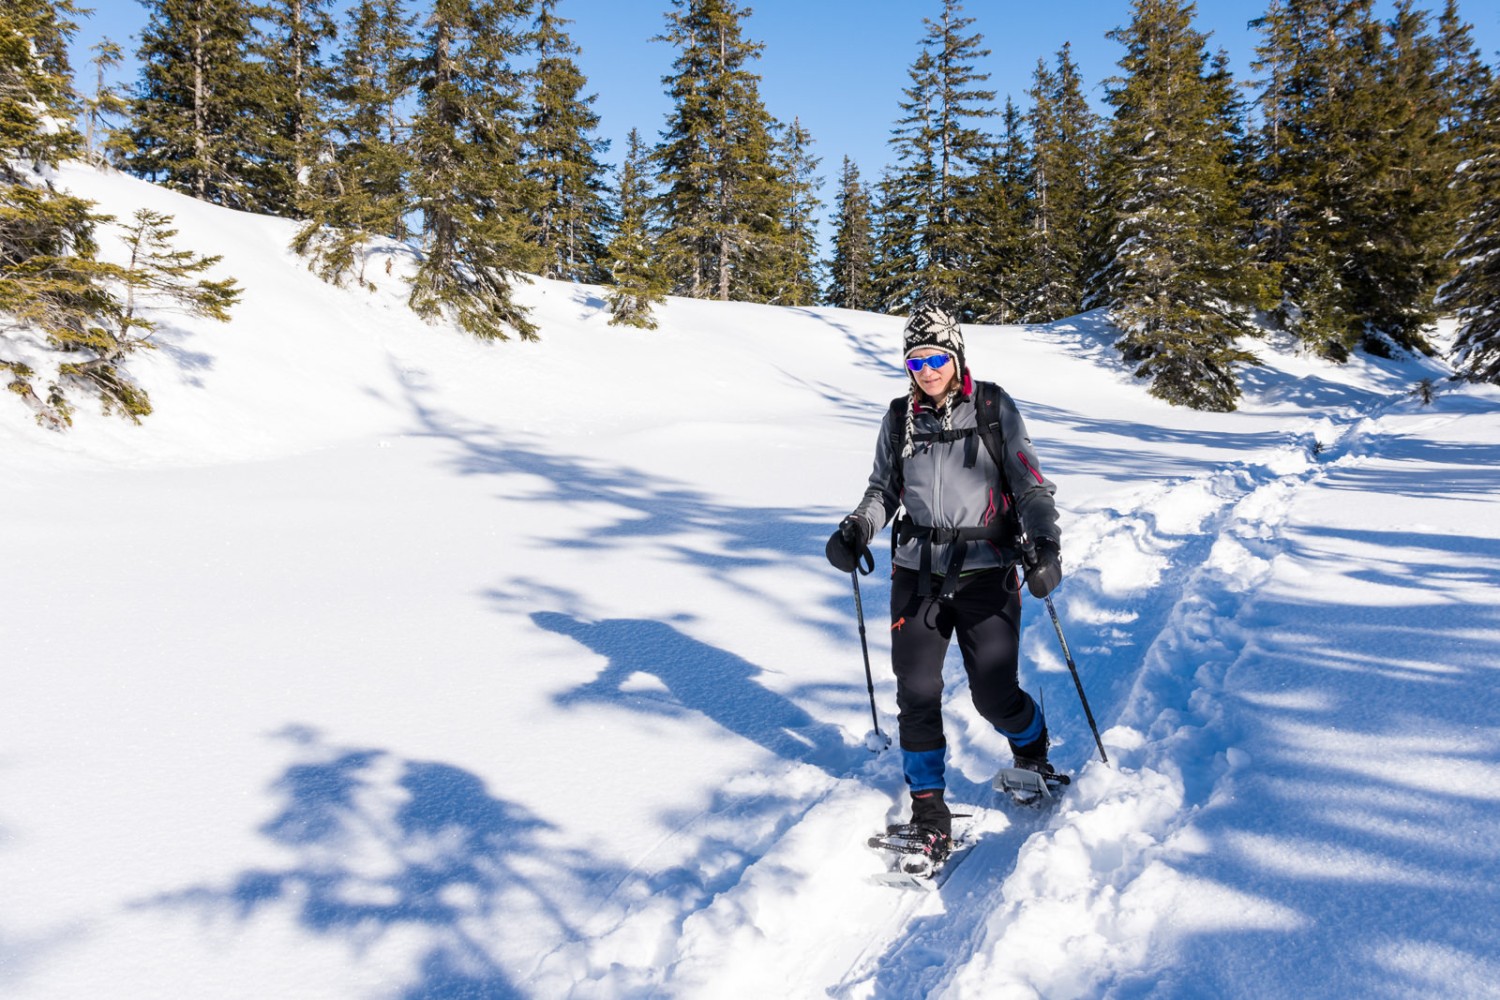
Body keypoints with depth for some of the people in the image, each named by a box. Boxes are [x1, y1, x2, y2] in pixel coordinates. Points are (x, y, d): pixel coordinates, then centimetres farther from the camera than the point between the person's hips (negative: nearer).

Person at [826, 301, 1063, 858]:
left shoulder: (993, 408, -1)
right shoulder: (899, 418, 8)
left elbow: (1029, 482, -1)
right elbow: (883, 491, 16)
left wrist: (1045, 542, -16)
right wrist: (857, 530, -3)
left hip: (986, 574, -3)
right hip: (918, 574, 3)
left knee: (995, 695, -1)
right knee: (916, 693, -1)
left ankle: (1032, 754, 33)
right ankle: (928, 807, 14)